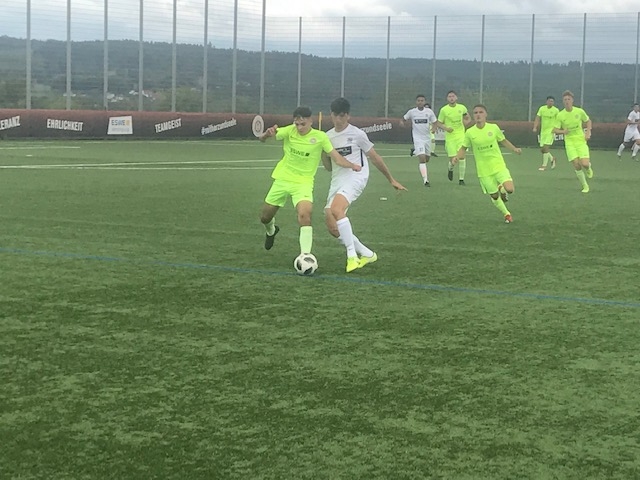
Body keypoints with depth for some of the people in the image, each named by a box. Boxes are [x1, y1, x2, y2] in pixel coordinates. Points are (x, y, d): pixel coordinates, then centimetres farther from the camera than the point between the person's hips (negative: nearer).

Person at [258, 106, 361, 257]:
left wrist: (352, 165, -30)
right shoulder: (289, 131, -8)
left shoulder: (320, 137, -11)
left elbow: (336, 157, -11)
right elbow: (262, 139, -13)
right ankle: (271, 231, 51)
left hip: (303, 182, -3)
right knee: (265, 217, 13)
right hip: (282, 179, 3)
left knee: (304, 214, -30)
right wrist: (267, 134, -38)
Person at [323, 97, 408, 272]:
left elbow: (375, 158, 6)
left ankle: (352, 255, -27)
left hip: (355, 178, -6)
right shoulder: (328, 137, 14)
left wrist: (391, 180, 10)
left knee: (336, 209, -32)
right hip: (337, 181, 7)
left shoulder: (357, 134, -1)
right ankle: (367, 254, 11)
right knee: (332, 226, -4)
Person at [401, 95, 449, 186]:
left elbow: (436, 122, 3)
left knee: (426, 159, 15)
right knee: (422, 158, -17)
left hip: (427, 138, 3)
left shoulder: (429, 111, -2)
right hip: (418, 138, -3)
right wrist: (402, 122, -10)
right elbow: (404, 118, 13)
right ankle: (425, 180, -18)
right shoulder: (412, 112, -3)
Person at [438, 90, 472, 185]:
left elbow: (468, 118, 19)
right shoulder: (444, 110, -3)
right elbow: (439, 123, 4)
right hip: (450, 137, -2)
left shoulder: (462, 108, 4)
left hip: (461, 135, 2)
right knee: (453, 159, -8)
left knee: (461, 157, -6)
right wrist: (445, 128, -15)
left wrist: (466, 122, -4)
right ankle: (450, 169, 29)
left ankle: (461, 179, 6)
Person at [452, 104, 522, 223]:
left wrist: (514, 149, -4)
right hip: (483, 170, 0)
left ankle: (502, 189, 18)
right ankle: (506, 214, 33)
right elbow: (464, 148, 5)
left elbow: (503, 141, 11)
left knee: (509, 189, -20)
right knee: (494, 196, 6)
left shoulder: (494, 128, -5)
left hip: (498, 165, 0)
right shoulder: (470, 132, -6)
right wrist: (457, 156, -15)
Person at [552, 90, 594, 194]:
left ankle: (588, 167, 26)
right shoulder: (560, 115, -7)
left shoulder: (579, 111, -5)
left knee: (584, 164, -15)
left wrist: (588, 132, -1)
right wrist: (562, 131, -25)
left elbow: (588, 121, 12)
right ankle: (585, 186, 9)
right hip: (569, 142, 0)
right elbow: (555, 129, -5)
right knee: (576, 165, -10)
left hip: (581, 140, 0)